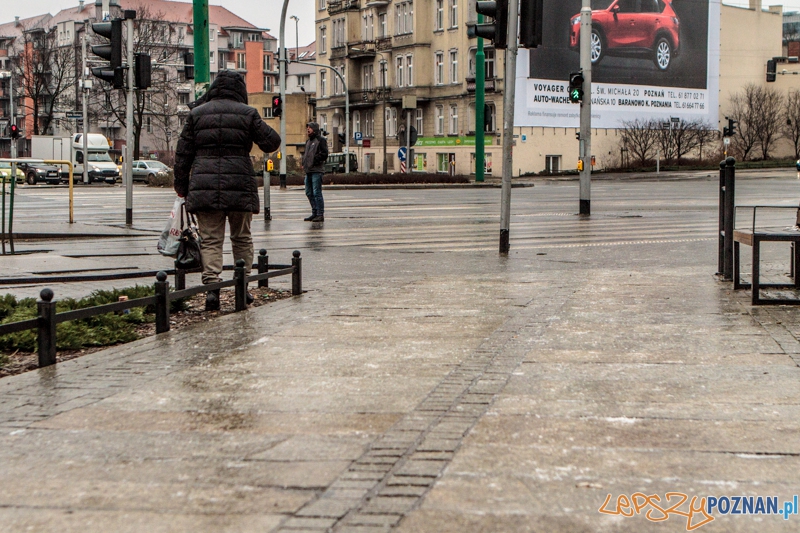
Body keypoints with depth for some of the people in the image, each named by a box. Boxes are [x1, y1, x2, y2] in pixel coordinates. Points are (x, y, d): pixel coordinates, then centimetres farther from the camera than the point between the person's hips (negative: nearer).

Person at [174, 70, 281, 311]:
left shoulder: (197, 113, 7)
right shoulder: (247, 113, 1)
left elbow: (183, 153, 7)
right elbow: (271, 142, 4)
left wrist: (181, 185, 15)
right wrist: (260, 127, 23)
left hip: (204, 186, 1)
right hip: (240, 185, -1)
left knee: (210, 239, 3)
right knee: (242, 238, 14)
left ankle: (211, 286, -13)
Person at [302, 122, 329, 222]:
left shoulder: (321, 140, -4)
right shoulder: (308, 141, 23)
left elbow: (324, 154, -12)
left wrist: (315, 160, -16)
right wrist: (304, 164, 12)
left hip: (317, 171, -9)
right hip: (308, 171, 9)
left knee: (317, 193, -10)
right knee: (309, 193, 10)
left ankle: (320, 214, -7)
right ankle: (314, 213, 17)